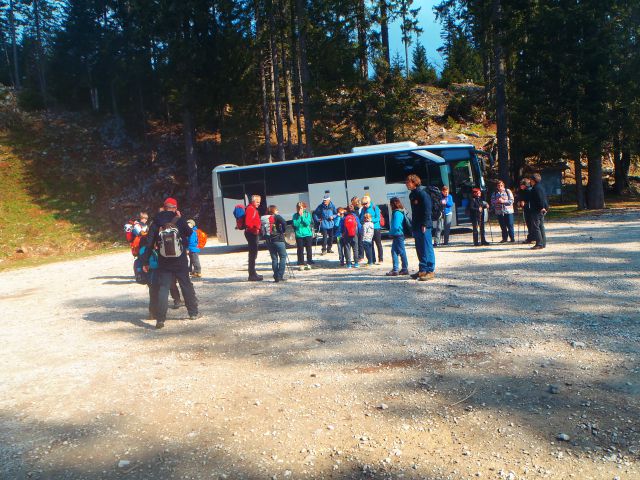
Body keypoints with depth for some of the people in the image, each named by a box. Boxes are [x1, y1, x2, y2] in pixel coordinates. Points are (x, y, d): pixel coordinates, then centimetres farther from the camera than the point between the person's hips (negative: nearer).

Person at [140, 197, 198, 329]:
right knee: (187, 286, 14)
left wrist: (145, 261, 2)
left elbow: (149, 243, -3)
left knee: (163, 289, 2)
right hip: (181, 262, 0)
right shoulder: (180, 221, -7)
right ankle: (193, 312, 23)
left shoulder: (156, 224, -3)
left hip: (164, 264, 1)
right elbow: (189, 233, 10)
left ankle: (160, 319, -5)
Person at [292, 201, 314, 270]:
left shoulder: (307, 214, 2)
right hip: (299, 235, 0)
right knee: (300, 250, 2)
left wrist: (302, 216, -14)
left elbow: (308, 223, -11)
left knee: (308, 249, 5)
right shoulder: (295, 215, 2)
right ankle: (301, 264, 9)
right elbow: (295, 224, -10)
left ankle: (309, 263, 14)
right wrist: (299, 216, -13)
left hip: (308, 234, 0)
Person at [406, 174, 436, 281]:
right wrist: (413, 225, 15)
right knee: (419, 249, 12)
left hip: (424, 227, -9)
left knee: (427, 249, -5)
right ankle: (422, 270, 20)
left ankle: (431, 271, -1)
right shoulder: (412, 195, 16)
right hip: (416, 227, 9)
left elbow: (427, 210, -16)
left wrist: (425, 224, -19)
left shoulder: (422, 194, -11)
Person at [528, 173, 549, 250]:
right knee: (541, 227, 14)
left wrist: (542, 207, -22)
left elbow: (540, 199, -22)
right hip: (542, 210, 11)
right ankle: (543, 243, 18)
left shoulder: (536, 188, -15)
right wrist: (545, 207, 18)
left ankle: (539, 244, -8)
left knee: (535, 227, -8)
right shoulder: (540, 187, 18)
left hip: (537, 211, -11)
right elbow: (545, 198, 20)